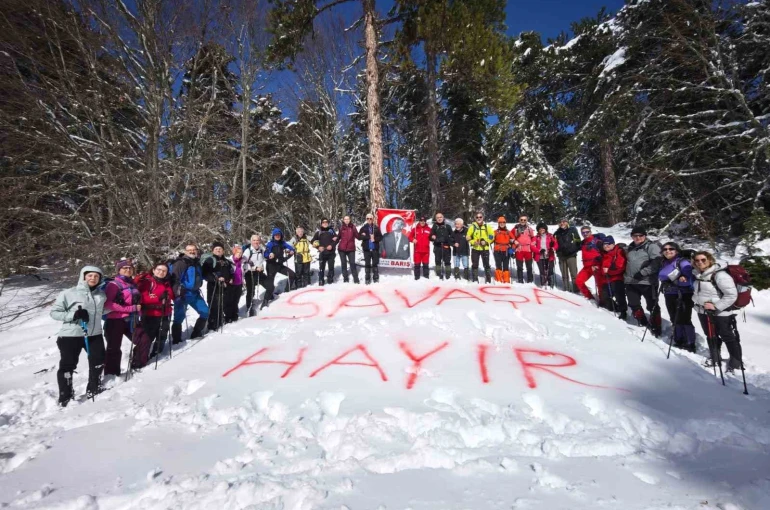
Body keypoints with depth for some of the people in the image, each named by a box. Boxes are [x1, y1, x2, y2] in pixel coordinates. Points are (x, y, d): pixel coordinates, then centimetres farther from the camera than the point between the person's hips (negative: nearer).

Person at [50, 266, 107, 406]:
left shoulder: (101, 294, 6)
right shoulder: (68, 293, -10)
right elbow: (54, 312, -8)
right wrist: (73, 315, -22)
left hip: (94, 334, 4)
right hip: (70, 336, -4)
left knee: (98, 362, 11)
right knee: (67, 366, 2)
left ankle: (93, 389, 31)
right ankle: (65, 397, 17)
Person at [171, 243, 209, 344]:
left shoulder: (197, 262, 11)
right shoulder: (181, 263, -13)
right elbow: (174, 278, -19)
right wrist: (176, 292, -24)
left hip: (195, 293, 8)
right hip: (183, 293, -8)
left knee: (205, 312, 10)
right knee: (180, 316, -6)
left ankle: (196, 333, 25)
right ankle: (176, 340, 5)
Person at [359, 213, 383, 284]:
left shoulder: (376, 228, 5)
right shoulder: (363, 228, 4)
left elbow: (380, 237, 4)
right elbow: (359, 236, -6)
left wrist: (375, 239, -15)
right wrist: (369, 237, -14)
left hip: (375, 248, 0)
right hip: (367, 249, 0)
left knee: (375, 264, 4)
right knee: (367, 264, 3)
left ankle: (376, 279, 10)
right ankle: (367, 279, 8)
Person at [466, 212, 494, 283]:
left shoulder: (487, 226, 2)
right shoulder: (472, 226, 0)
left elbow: (492, 236, 6)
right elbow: (468, 237, 3)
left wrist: (486, 241, -8)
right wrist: (473, 242, -14)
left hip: (485, 249, 0)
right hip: (475, 249, 0)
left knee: (486, 265, 4)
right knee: (475, 265, 4)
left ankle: (488, 280, 12)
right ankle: (475, 280, 12)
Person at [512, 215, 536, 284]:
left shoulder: (529, 228, 8)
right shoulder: (516, 228, 4)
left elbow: (533, 237, 17)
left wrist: (532, 243, 1)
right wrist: (514, 241, -7)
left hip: (528, 249, 1)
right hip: (519, 249, -1)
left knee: (529, 266, 6)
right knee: (519, 266, 3)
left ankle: (530, 281, 14)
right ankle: (520, 280, 10)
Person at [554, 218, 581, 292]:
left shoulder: (573, 230, 0)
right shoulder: (557, 233, 10)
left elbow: (578, 241, 2)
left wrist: (576, 250, -5)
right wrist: (557, 251, 8)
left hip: (571, 255, -4)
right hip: (561, 256, 4)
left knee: (574, 274, -5)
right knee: (564, 275, 10)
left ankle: (576, 289, -1)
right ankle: (566, 289, 17)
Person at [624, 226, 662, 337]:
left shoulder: (651, 246, -6)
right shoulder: (631, 247, 15)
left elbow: (656, 263, -18)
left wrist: (642, 272, -22)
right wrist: (626, 276, 22)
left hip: (647, 282, -7)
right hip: (631, 282, 7)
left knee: (652, 306, 0)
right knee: (634, 305, 12)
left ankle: (656, 328, 9)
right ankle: (643, 323, 29)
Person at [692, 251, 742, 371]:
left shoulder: (719, 275, -22)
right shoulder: (698, 274, 3)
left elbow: (732, 295, -24)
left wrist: (716, 306, -26)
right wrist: (696, 299, 3)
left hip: (721, 313, -7)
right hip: (703, 311, 7)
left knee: (728, 337, 6)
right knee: (710, 336, 21)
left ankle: (736, 362, 22)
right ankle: (715, 358, 39)